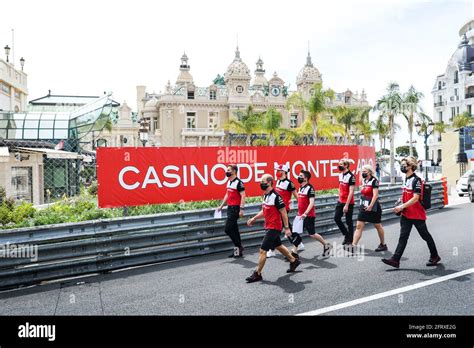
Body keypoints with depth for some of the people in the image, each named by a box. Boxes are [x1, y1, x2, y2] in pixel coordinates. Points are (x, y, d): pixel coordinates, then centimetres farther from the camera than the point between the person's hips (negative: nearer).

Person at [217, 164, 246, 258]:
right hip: (230, 208, 9)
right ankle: (238, 249, 20)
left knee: (228, 229, -9)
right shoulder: (229, 182, 13)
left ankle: (239, 247, 5)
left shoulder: (238, 182, -13)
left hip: (235, 208, -9)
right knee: (234, 230, 12)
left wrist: (241, 209, -23)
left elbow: (243, 196, -17)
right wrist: (221, 206, 21)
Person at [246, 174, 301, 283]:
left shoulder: (276, 196, -19)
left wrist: (286, 228, -15)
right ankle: (294, 261, 42)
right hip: (269, 227, 9)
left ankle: (257, 274, 5)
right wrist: (254, 218, 12)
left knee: (263, 250, -6)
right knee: (278, 246, 23)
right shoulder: (265, 195, 8)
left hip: (274, 227, -9)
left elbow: (283, 213, -16)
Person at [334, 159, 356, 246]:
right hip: (340, 201, 7)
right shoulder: (340, 175, 8)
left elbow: (351, 192, -19)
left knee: (349, 221, 3)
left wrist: (346, 205, -21)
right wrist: (340, 198, 15)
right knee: (336, 218, 7)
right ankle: (346, 234, 26)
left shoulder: (351, 176, -17)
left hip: (348, 203, -7)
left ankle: (350, 240, 16)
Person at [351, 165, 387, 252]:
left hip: (373, 207, -7)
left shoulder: (374, 181, -12)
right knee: (359, 226, -1)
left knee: (378, 226, 9)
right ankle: (353, 246, -4)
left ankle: (383, 244, 27)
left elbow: (375, 195, -19)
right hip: (364, 207, 7)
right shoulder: (364, 180, 10)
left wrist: (370, 206, -25)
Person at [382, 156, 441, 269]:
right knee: (403, 236, 3)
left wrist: (402, 206, -26)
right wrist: (401, 207, 11)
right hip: (406, 214, 8)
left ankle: (435, 256, 28)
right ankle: (395, 259, 0)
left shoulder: (416, 180, -16)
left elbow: (415, 198, -23)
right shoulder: (406, 179, 11)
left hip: (417, 214, -8)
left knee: (425, 235, 9)